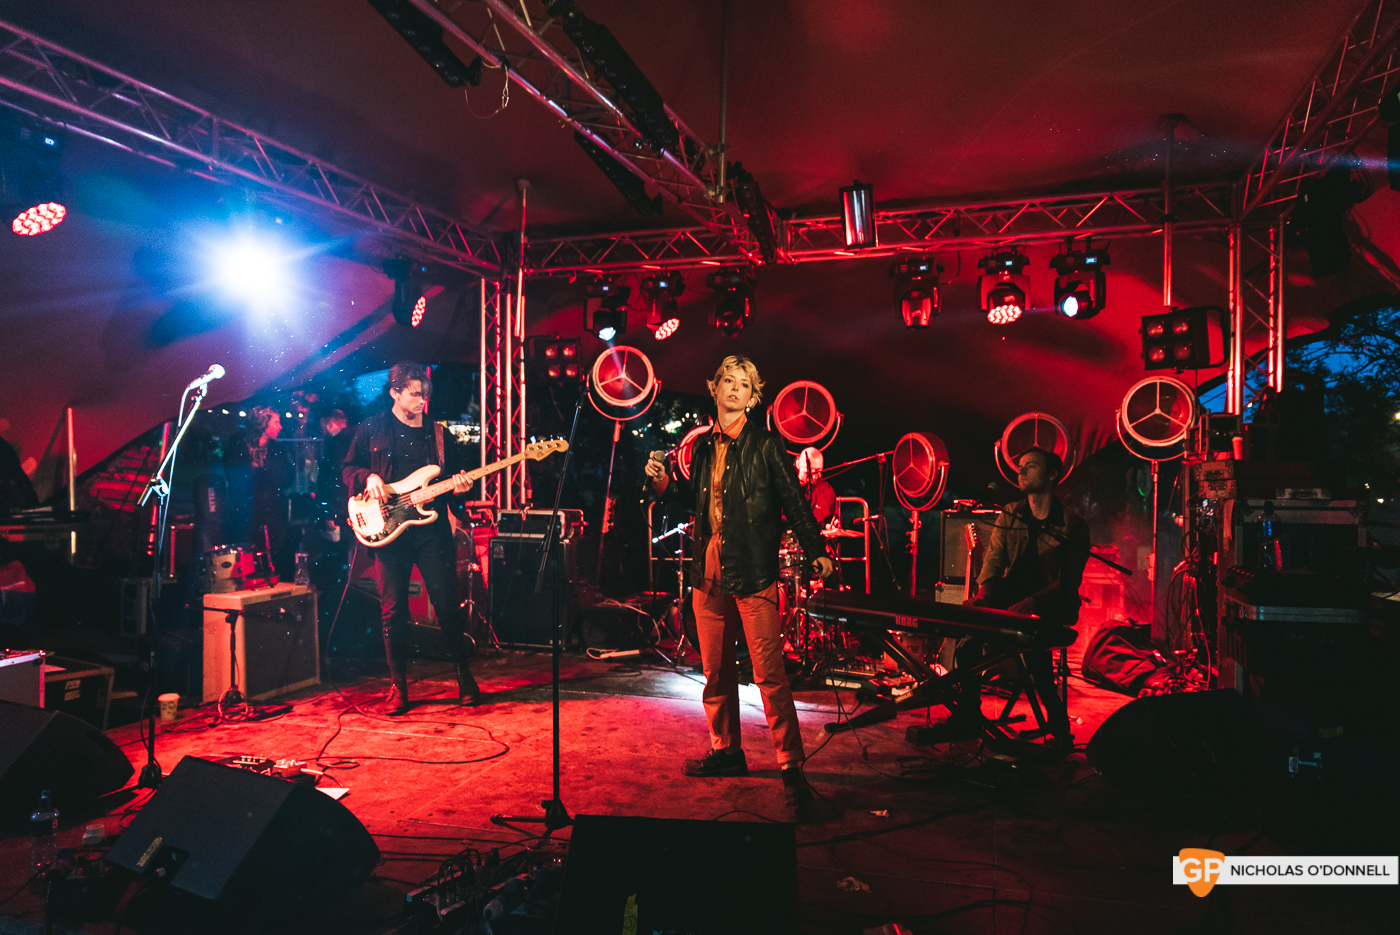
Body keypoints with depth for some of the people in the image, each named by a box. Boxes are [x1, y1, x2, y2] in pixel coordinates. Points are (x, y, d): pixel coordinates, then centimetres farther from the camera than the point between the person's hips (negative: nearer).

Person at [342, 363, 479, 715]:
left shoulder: (438, 433, 12)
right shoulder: (371, 428, 8)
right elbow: (348, 468, 12)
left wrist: (458, 486, -6)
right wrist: (369, 477, -9)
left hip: (432, 528, 1)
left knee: (448, 605, 0)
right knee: (393, 610, 2)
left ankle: (464, 675, 16)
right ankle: (398, 685, 15)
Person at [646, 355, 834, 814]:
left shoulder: (765, 445, -3)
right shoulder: (704, 446, 14)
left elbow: (794, 501, -3)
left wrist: (816, 550, -9)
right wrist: (664, 481, 8)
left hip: (754, 575, -6)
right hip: (709, 574, 6)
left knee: (769, 674, -7)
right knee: (716, 671, 14)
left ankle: (791, 767, 1)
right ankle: (725, 750, 30)